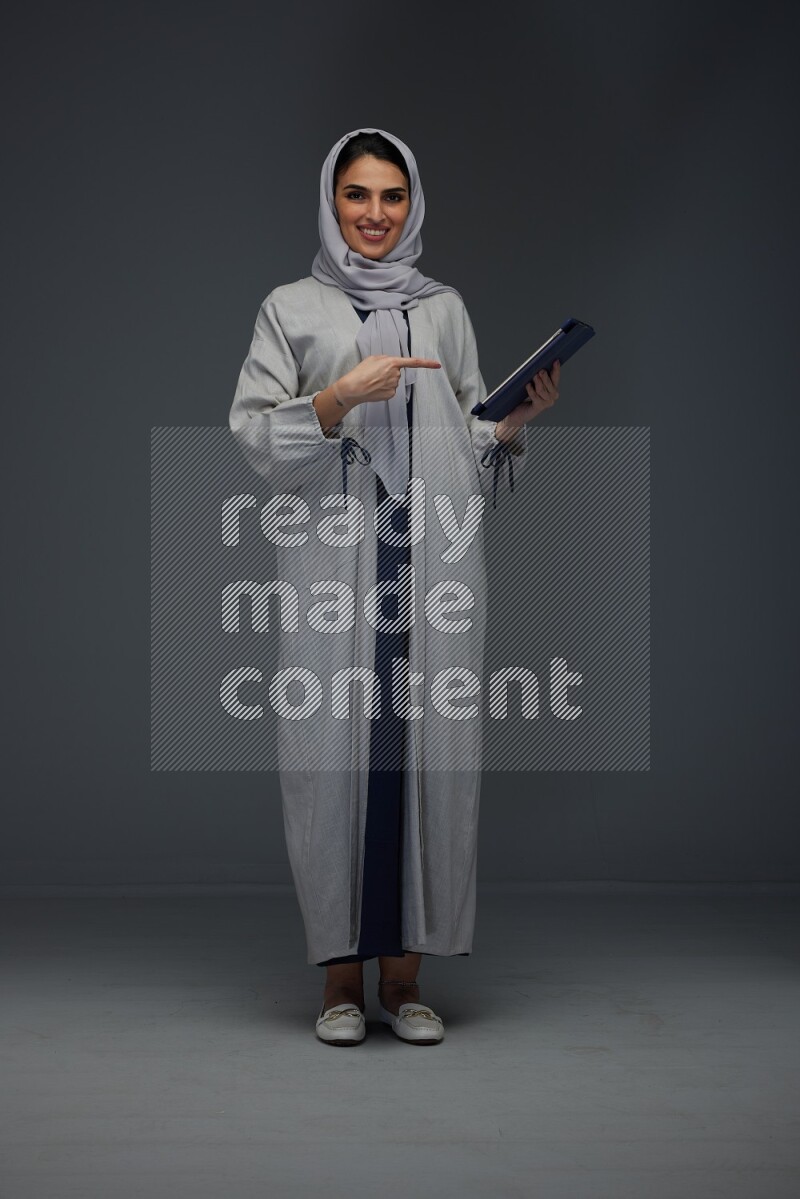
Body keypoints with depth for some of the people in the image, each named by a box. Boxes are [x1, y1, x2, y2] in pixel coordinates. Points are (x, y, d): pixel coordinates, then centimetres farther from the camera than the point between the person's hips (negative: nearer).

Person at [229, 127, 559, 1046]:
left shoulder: (445, 309, 18)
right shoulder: (290, 308, 11)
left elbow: (474, 449, 17)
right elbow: (253, 434, 1)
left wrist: (517, 420, -2)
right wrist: (342, 398, -12)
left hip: (433, 561, 2)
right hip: (331, 566, -2)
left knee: (428, 750, -2)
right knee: (333, 753, -4)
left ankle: (404, 972, 9)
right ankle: (341, 971, 9)